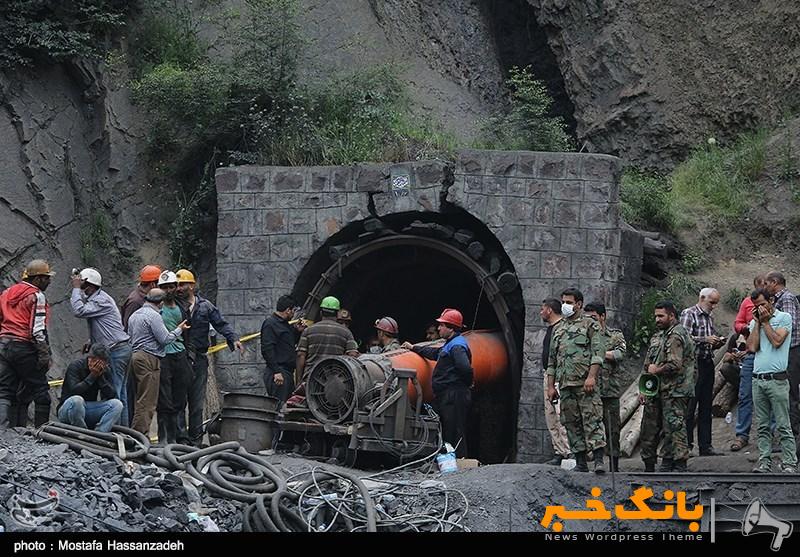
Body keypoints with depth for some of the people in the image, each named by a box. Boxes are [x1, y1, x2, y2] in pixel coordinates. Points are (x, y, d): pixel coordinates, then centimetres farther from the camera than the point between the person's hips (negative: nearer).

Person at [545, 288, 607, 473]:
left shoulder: (590, 325, 4)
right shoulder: (558, 330, 21)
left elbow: (598, 353, -6)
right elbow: (552, 361, 22)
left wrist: (591, 376, -18)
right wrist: (550, 386, 14)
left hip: (585, 383, -6)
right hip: (566, 385, 6)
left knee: (592, 419, -13)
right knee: (572, 423, 4)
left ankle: (599, 460, -19)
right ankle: (580, 463, 8)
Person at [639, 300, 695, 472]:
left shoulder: (676, 336, -12)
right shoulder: (659, 336, 19)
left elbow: (675, 366, -23)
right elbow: (648, 366, 23)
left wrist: (656, 370, -8)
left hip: (674, 392, -10)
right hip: (657, 391, 10)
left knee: (675, 427, -9)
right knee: (649, 428, 12)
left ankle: (679, 466, -7)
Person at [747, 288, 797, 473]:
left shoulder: (784, 318, 2)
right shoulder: (754, 322, 16)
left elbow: (777, 341, -12)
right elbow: (752, 347, 2)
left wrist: (765, 321, -4)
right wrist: (757, 322, 3)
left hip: (777, 379, -5)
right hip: (758, 379, 5)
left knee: (783, 425, -5)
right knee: (763, 426, 6)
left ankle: (789, 463, -4)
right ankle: (764, 461, 8)